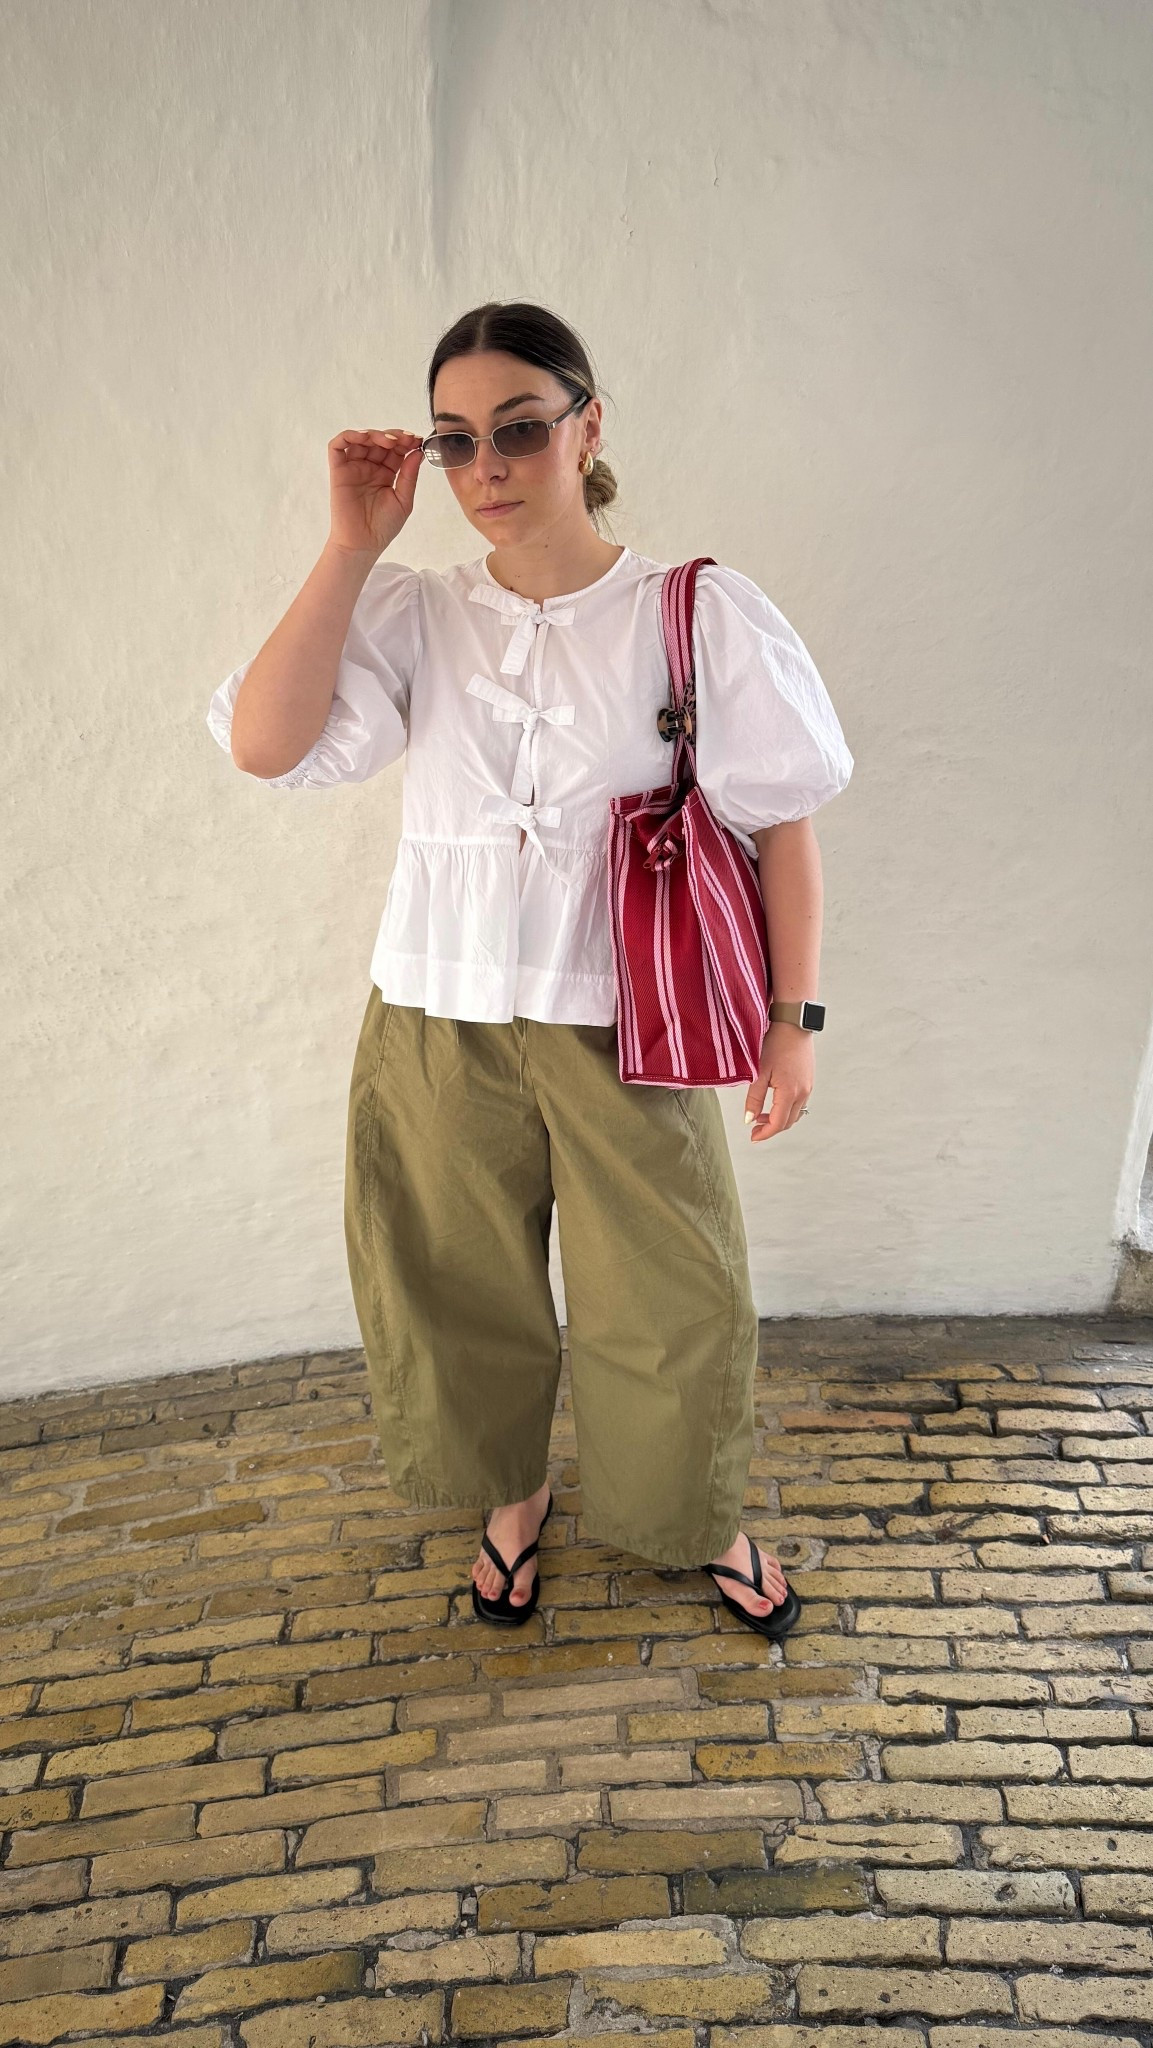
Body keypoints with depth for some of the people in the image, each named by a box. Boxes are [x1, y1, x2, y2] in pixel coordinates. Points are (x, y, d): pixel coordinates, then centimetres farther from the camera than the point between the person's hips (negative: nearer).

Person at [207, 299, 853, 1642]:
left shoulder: (700, 615, -4)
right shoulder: (411, 615, 0)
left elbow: (782, 827, -2)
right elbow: (265, 743, -15)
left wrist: (791, 1018, -5)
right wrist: (355, 543, -12)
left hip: (627, 1026, -1)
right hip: (441, 1026, 2)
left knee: (672, 1302, 10)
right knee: (469, 1288, 17)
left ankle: (699, 1521, 41)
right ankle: (512, 1494, 46)